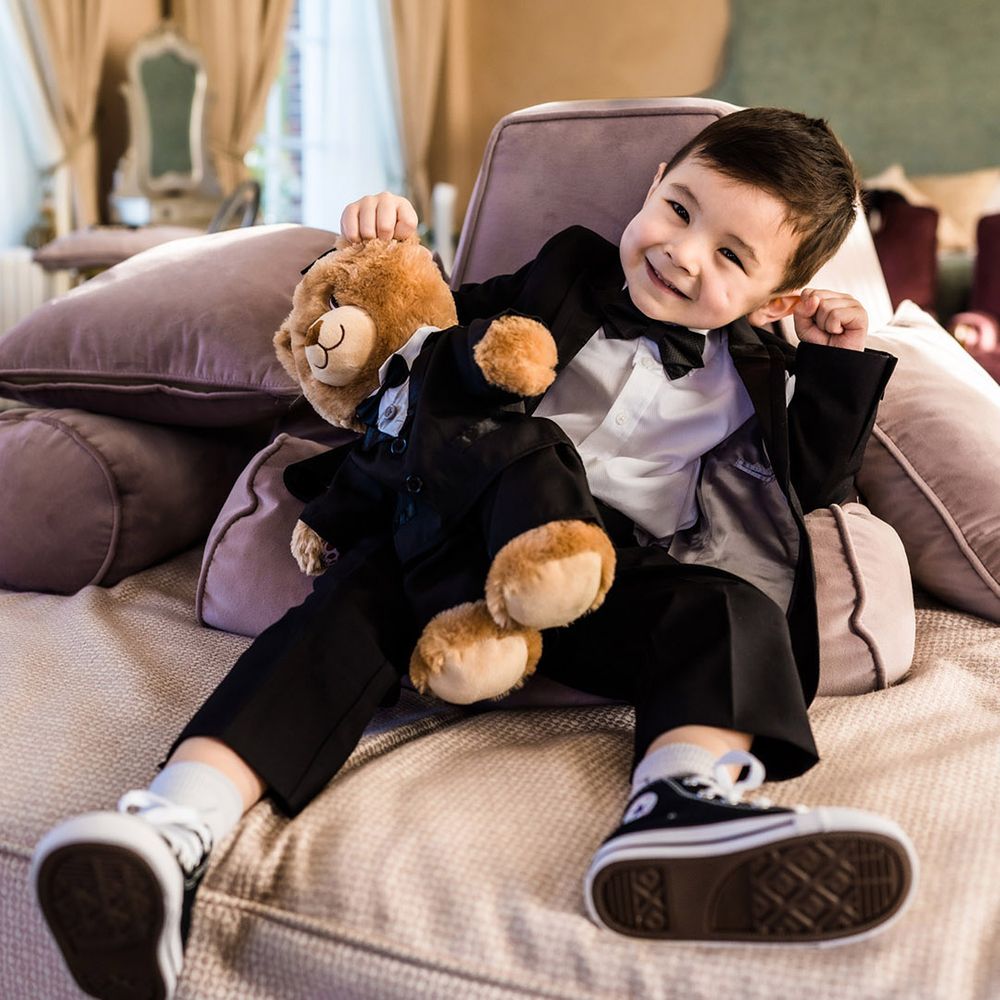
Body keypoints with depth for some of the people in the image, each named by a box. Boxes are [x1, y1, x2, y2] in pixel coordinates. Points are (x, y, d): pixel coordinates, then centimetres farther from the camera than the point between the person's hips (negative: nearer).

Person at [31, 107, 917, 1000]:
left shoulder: (758, 376, 19)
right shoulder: (566, 279, 19)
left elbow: (813, 486, 17)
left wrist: (837, 369, 9)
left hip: (623, 580, 1)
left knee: (730, 611, -29)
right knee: (363, 594, -28)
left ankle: (685, 801, -60)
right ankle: (177, 829, -45)